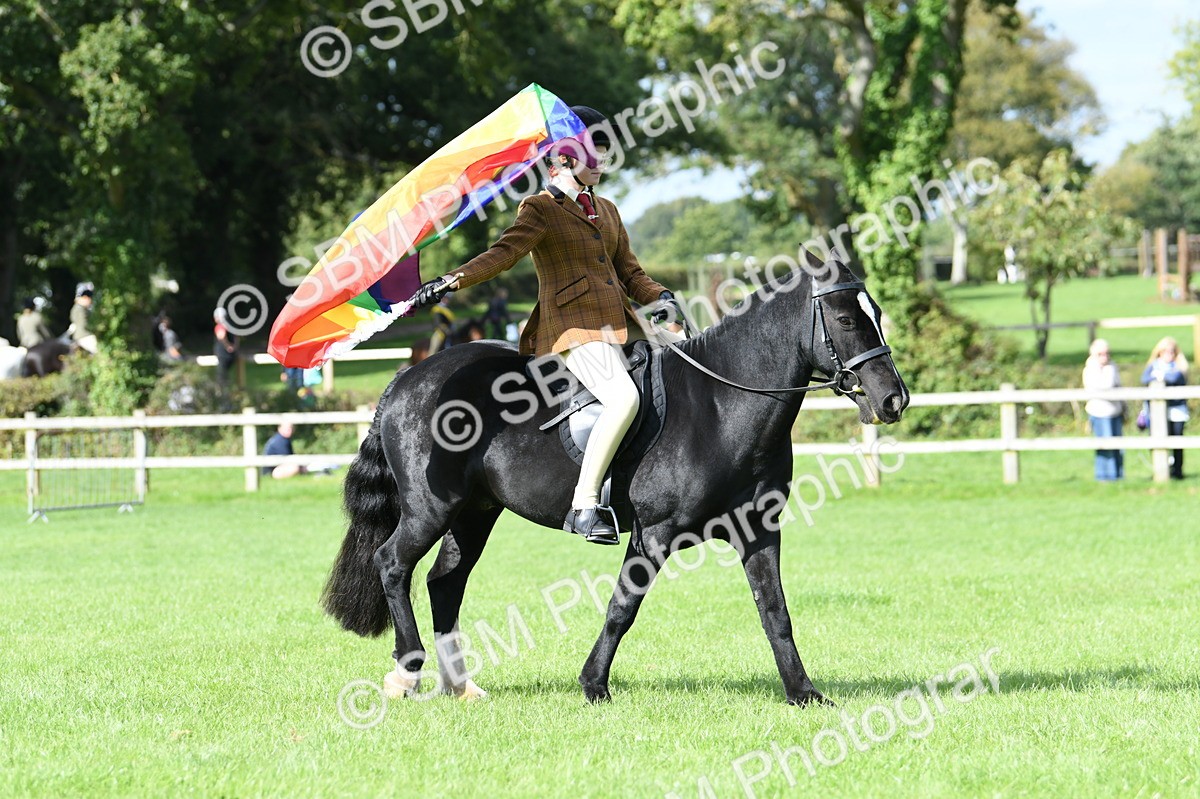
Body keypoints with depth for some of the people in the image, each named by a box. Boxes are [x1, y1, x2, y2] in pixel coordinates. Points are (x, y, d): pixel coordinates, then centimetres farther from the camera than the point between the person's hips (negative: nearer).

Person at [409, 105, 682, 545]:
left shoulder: (606, 211, 23)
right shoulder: (541, 210, 1)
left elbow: (630, 272, 24)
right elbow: (505, 252, -13)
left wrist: (661, 296, 4)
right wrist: (452, 281, -30)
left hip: (619, 324, 9)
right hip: (573, 326, -9)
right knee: (624, 397, -30)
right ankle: (584, 506, -29)